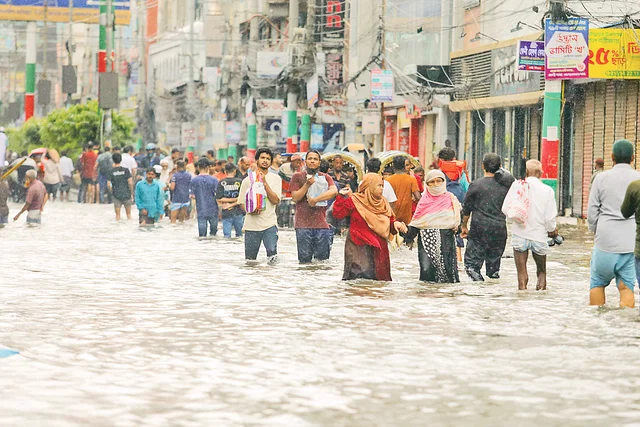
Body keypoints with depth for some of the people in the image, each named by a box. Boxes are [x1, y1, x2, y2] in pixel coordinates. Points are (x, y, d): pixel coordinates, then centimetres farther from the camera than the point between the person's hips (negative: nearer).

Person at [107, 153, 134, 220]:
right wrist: (131, 192, 1)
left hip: (116, 194, 0)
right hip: (126, 194, 0)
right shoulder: (125, 170, -6)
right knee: (128, 214, 11)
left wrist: (111, 192, 11)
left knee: (117, 214, 7)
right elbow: (130, 183, -10)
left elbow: (108, 185, -6)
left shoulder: (111, 171, -3)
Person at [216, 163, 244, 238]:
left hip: (226, 213, 0)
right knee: (239, 235, 14)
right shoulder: (239, 181, -4)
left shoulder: (222, 182, -4)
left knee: (227, 236, 2)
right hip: (238, 212, 0)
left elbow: (219, 199, -7)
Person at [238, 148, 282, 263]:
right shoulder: (248, 180, 7)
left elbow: (275, 200, -5)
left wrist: (265, 183, -11)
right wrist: (250, 210, -12)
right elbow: (242, 203, 9)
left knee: (272, 251, -23)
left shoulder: (276, 179, 6)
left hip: (270, 223, -1)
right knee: (249, 259, 5)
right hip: (251, 224, 1)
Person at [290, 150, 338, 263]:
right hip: (303, 224, -1)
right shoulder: (297, 177, 9)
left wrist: (315, 199, -16)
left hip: (322, 224, 1)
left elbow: (334, 191, -8)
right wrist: (308, 184, -12)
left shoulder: (325, 178, 12)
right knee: (304, 259, -2)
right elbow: (295, 197, 0)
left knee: (322, 258, -1)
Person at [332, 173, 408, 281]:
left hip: (378, 246, 6)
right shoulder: (353, 200, -4)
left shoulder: (383, 202, 14)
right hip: (359, 246, -6)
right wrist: (341, 197, -17)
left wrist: (395, 224, -4)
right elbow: (338, 213, -9)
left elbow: (390, 220, 18)